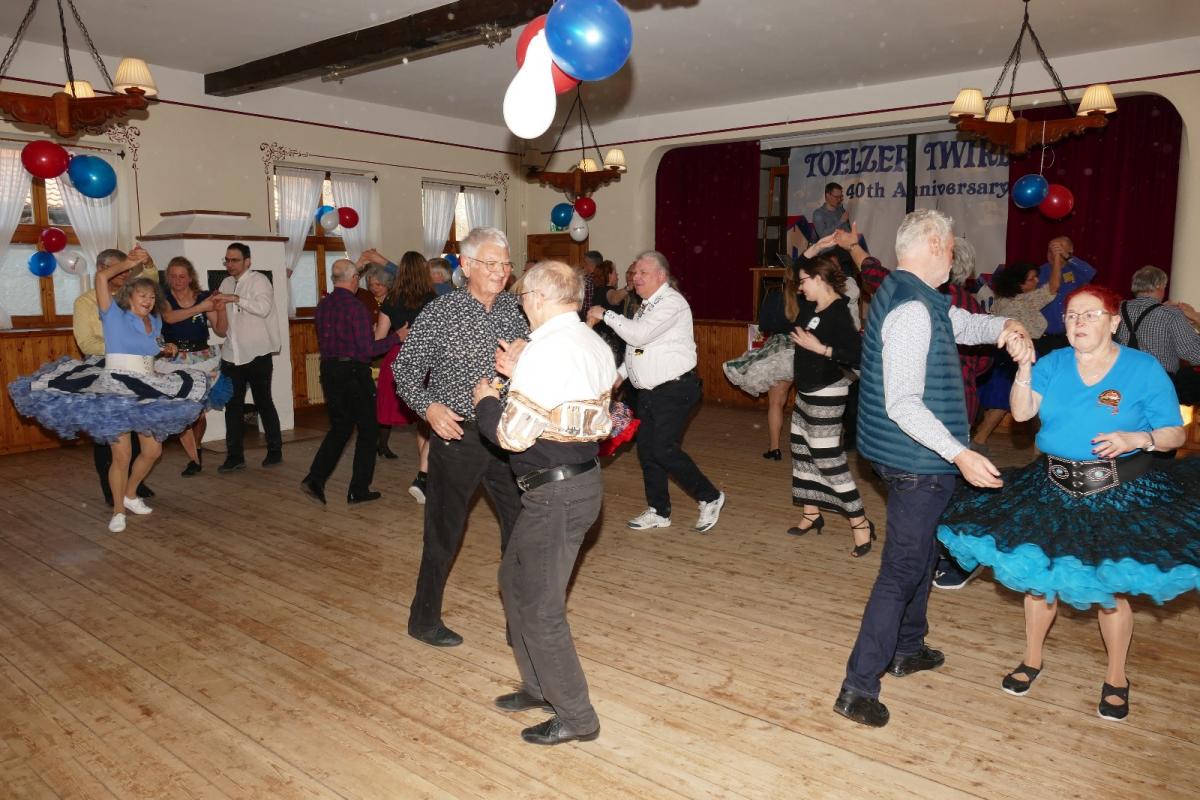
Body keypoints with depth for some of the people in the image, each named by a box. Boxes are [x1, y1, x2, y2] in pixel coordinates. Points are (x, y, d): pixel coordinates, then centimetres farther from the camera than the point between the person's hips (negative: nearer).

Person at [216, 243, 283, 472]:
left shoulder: (259, 280, -6)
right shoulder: (226, 283, 14)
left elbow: (263, 308, -23)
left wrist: (236, 299, -26)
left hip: (257, 354, -6)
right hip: (231, 355, 6)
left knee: (264, 403, 3)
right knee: (232, 406, 7)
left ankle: (275, 451, 16)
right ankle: (234, 456, 13)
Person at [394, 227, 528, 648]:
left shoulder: (513, 310, 5)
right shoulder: (440, 312, -8)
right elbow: (405, 370, -5)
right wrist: (428, 406, -21)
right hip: (457, 434, -4)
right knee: (444, 532, 7)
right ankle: (424, 620, 27)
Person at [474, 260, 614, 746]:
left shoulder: (546, 350, -21)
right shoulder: (596, 345, 7)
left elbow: (512, 434, -21)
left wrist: (486, 399, -2)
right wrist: (519, 380, 16)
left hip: (555, 493, -10)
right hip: (584, 479, 10)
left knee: (539, 607, 5)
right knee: (515, 580, 23)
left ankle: (575, 717, 19)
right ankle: (540, 688, 37)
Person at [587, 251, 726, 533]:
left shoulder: (671, 302, -15)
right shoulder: (646, 306, 15)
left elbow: (639, 335, -27)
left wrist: (606, 315, -18)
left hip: (674, 390, -9)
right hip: (649, 392, 9)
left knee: (664, 449, -12)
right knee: (646, 449, 10)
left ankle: (709, 497, 8)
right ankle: (659, 512, 23)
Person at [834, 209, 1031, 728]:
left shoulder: (905, 295, 9)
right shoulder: (913, 310, -23)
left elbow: (962, 323, 23)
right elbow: (903, 404, -29)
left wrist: (1004, 327, 2)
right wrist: (959, 454, -32)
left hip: (917, 458, 11)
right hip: (919, 462, -11)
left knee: (920, 553, 24)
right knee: (902, 568, -4)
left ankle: (907, 648, 42)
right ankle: (858, 688, 3)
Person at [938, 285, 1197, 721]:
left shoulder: (1144, 369, -5)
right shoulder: (1053, 363, 2)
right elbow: (1021, 412, -10)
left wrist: (1136, 439, -21)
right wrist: (1024, 369, -21)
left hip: (1117, 493, -3)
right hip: (1052, 489, 3)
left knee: (1110, 586, 5)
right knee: (1038, 572, 11)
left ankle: (1116, 678, 29)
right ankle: (1032, 659, 33)